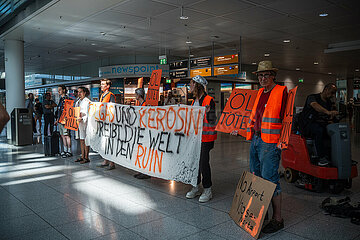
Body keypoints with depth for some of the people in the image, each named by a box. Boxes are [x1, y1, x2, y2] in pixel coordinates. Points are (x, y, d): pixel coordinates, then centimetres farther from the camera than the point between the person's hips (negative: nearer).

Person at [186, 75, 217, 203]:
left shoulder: (209, 100, -12)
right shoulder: (195, 101, 14)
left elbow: (212, 121, -14)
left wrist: (208, 112, -26)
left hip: (205, 137, -8)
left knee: (203, 163, -6)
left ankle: (207, 190, 8)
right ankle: (196, 188, 25)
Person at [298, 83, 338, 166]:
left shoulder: (329, 103, 18)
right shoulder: (312, 97, -5)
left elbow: (330, 117, 14)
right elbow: (315, 105, -29)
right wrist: (327, 112, -46)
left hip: (321, 124, 7)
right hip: (307, 125, -6)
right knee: (319, 130, -37)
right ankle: (322, 158, -33)